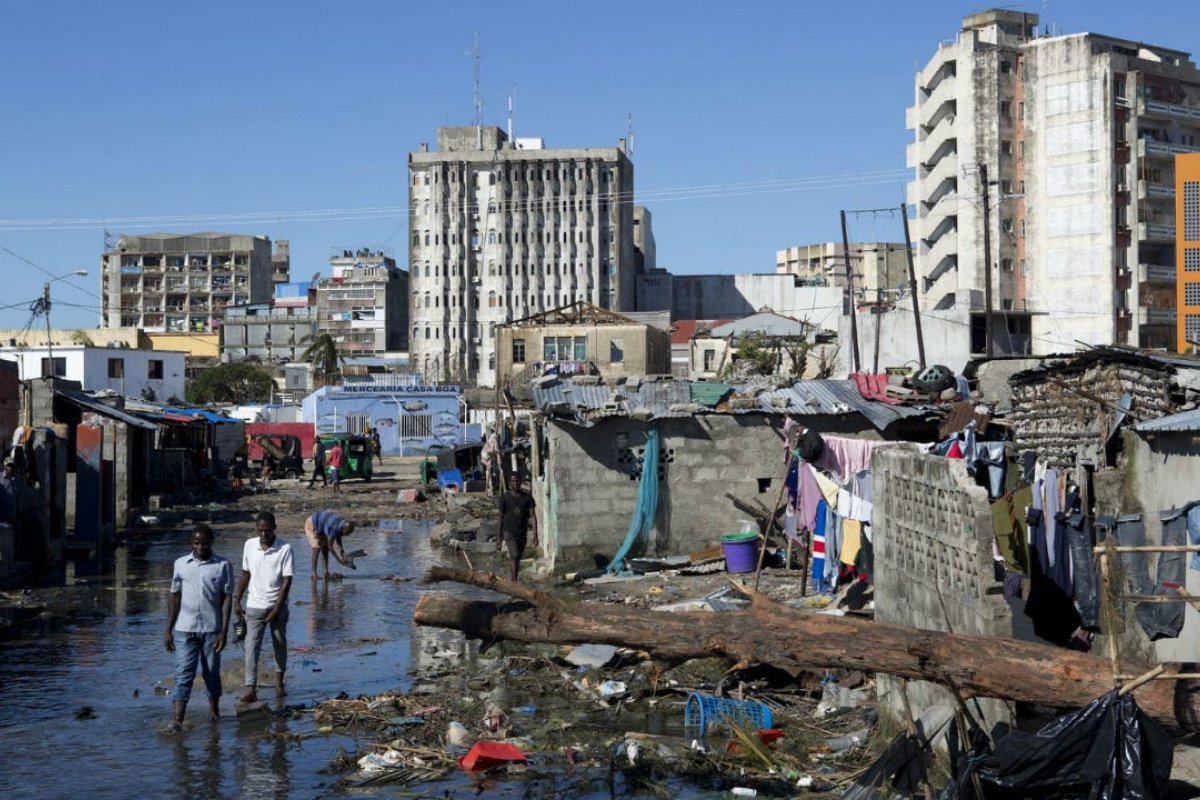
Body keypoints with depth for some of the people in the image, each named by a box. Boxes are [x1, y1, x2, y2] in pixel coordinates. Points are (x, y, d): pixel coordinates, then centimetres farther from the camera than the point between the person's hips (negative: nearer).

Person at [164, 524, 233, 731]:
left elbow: (227, 599, -2)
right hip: (185, 629, 1)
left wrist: (224, 632, -8)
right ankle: (177, 720, -11)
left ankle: (214, 710, 29)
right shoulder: (181, 564, 4)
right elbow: (174, 597, 7)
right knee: (184, 673, -6)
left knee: (212, 672, 10)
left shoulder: (223, 566, -1)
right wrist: (168, 630, 4)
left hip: (211, 629, -1)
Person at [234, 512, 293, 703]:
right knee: (251, 646, -10)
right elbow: (246, 574, 9)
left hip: (277, 606, -1)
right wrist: (237, 600, 7)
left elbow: (287, 581, -13)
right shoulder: (249, 545, -2)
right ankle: (250, 689, -15)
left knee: (280, 645, 13)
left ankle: (279, 681, 34)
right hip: (254, 606, 1)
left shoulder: (285, 549, -13)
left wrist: (277, 609, -16)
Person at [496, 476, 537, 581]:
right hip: (509, 531, -3)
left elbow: (532, 516, -1)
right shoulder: (505, 497, -2)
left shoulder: (527, 497, 2)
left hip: (522, 533, 3)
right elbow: (501, 517, 2)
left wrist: (535, 533, -12)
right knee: (514, 556, -20)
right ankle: (514, 580, -18)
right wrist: (499, 537, 2)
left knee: (518, 559, 11)